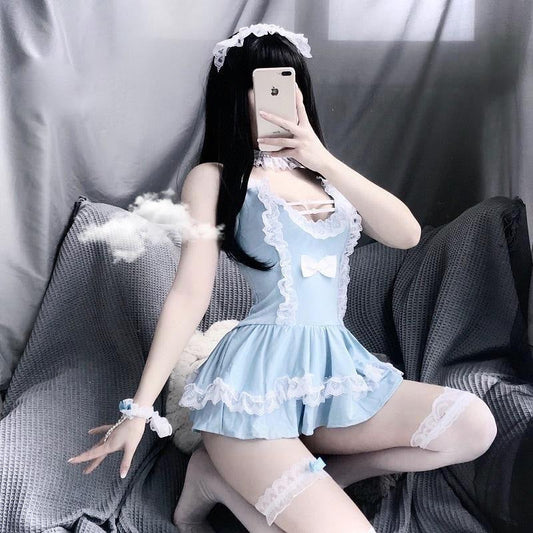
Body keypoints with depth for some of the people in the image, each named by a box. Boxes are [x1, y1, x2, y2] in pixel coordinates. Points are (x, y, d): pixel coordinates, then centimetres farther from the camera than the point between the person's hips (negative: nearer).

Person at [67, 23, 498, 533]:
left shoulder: (321, 174, 17)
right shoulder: (214, 178, 2)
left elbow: (406, 234, 2)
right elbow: (189, 295, -4)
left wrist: (326, 160, -8)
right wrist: (138, 409, -8)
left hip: (336, 367, 7)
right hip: (260, 375, -6)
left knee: (473, 424, -11)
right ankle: (220, 479, 3)